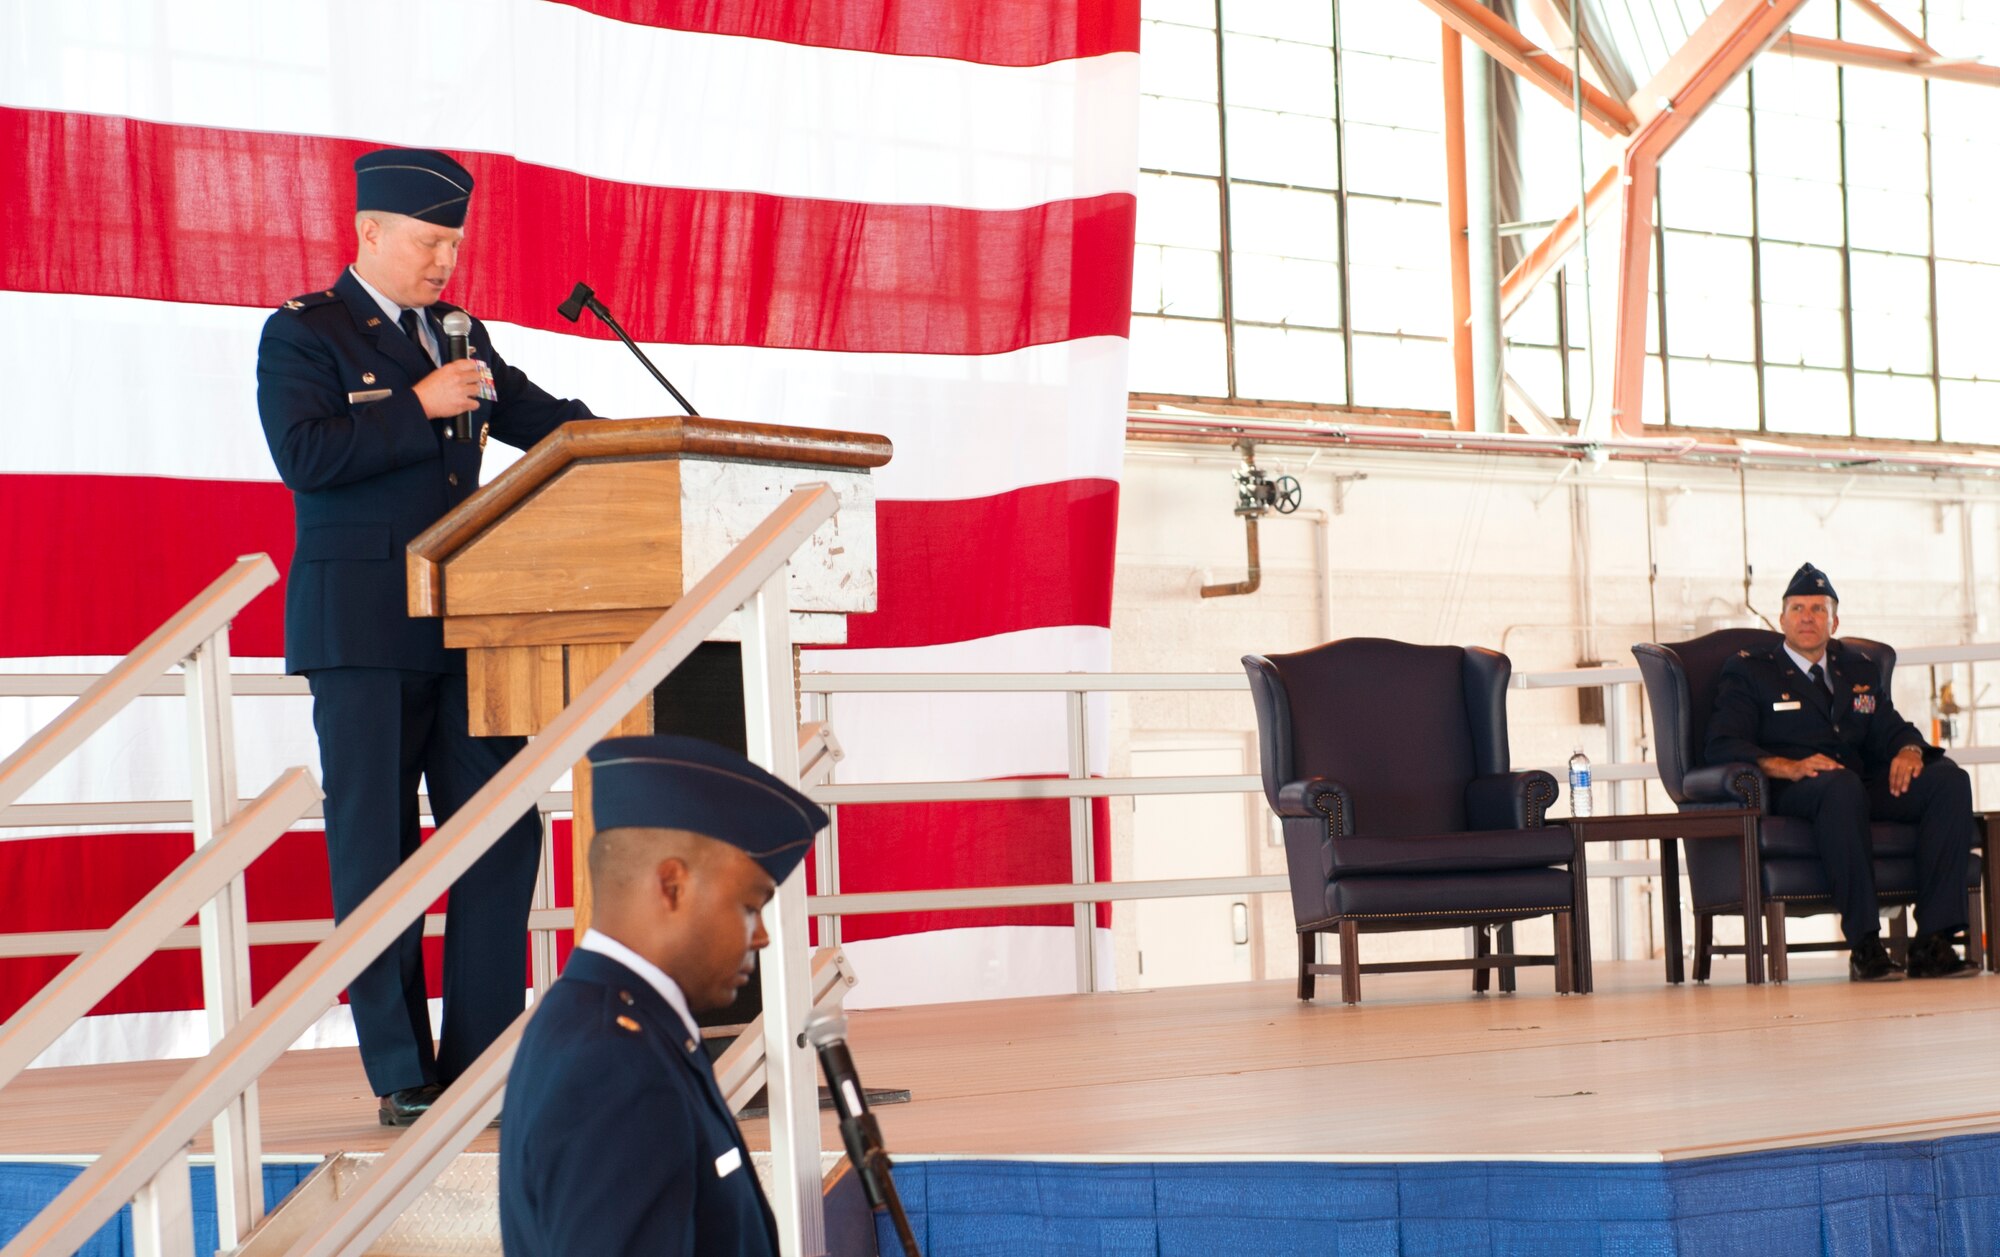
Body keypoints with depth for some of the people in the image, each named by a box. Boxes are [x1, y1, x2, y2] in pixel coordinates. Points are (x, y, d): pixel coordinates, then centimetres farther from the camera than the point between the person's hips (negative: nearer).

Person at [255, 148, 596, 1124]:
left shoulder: (457, 334, 16)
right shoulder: (303, 333, -3)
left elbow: (531, 414, 19)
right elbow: (302, 455, -16)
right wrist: (420, 408, -16)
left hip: (464, 622, 6)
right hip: (363, 630, -6)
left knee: (502, 836, 3)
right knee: (375, 855, -1)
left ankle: (483, 1061, 10)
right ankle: (403, 1079, 5)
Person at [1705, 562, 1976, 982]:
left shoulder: (1861, 672, 27)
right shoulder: (1748, 671, 11)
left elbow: (1892, 730, 19)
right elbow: (1723, 746, -3)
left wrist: (1909, 751, -8)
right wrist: (1789, 767, -21)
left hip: (1865, 790, 5)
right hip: (1789, 794, -5)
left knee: (1949, 779, -21)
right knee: (1841, 785, -40)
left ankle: (1933, 940, -29)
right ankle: (1864, 944, -41)